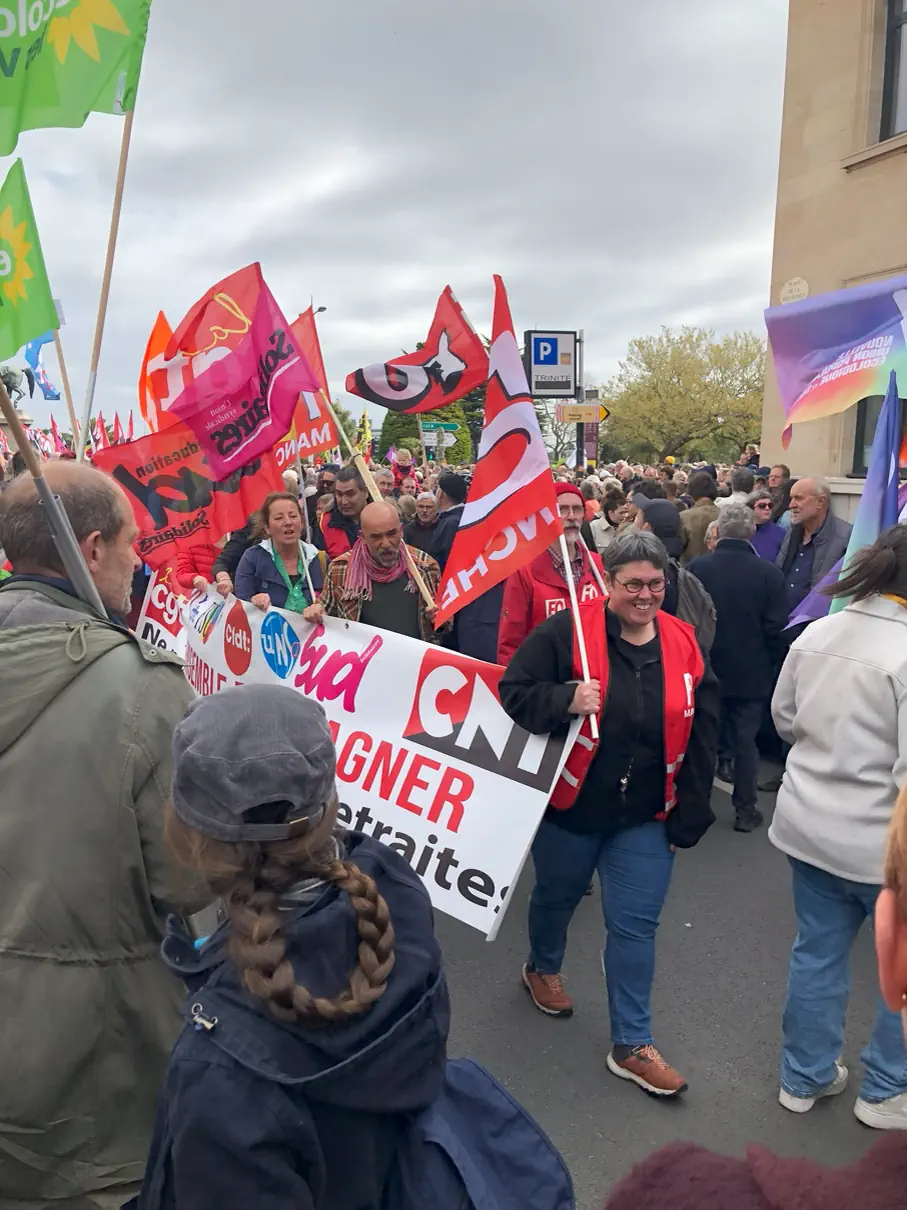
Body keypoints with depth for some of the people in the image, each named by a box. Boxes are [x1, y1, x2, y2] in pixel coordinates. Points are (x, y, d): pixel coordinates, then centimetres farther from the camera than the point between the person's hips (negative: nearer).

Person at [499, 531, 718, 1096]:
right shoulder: (567, 631, -16)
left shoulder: (684, 645, -5)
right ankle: (543, 967, 53)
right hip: (570, 805, -2)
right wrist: (565, 700, -32)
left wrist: (690, 814, 1)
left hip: (647, 817, 2)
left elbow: (701, 738, 1)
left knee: (636, 925, 6)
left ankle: (632, 1045, 23)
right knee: (557, 897, 21)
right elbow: (513, 691, -13)